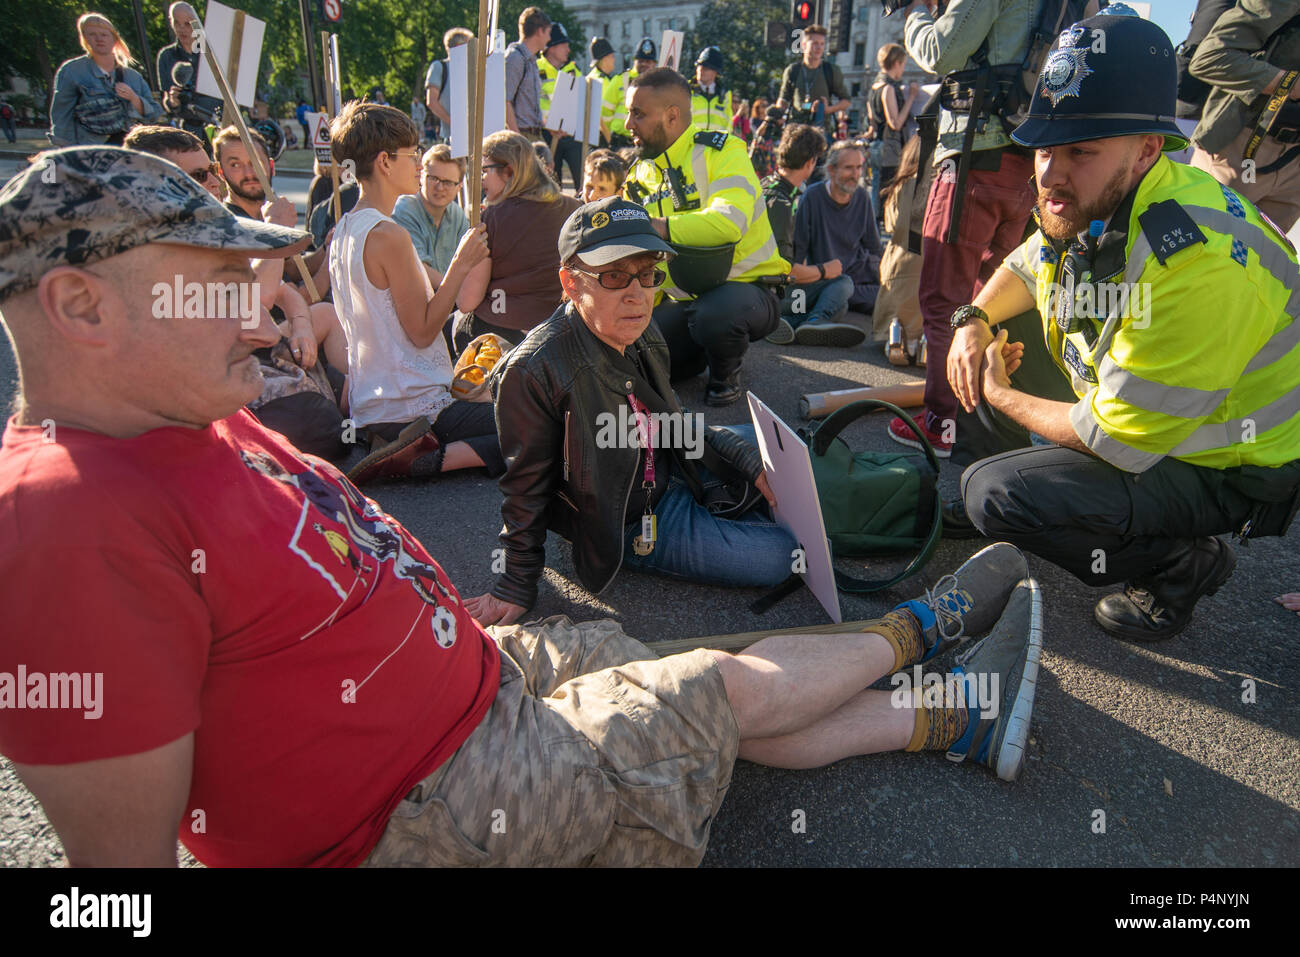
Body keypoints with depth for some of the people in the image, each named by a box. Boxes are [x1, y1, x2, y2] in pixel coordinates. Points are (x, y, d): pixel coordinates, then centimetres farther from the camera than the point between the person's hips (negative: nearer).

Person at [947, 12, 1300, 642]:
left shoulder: (1199, 262, -35)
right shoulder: (1084, 206, -8)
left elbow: (1116, 442, -30)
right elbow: (1025, 267, 17)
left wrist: (1000, 394, -14)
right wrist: (974, 321, -4)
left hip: (1221, 469, -9)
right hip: (1123, 411, 9)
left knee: (994, 494, -26)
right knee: (977, 369, 5)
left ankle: (1182, 564, 0)